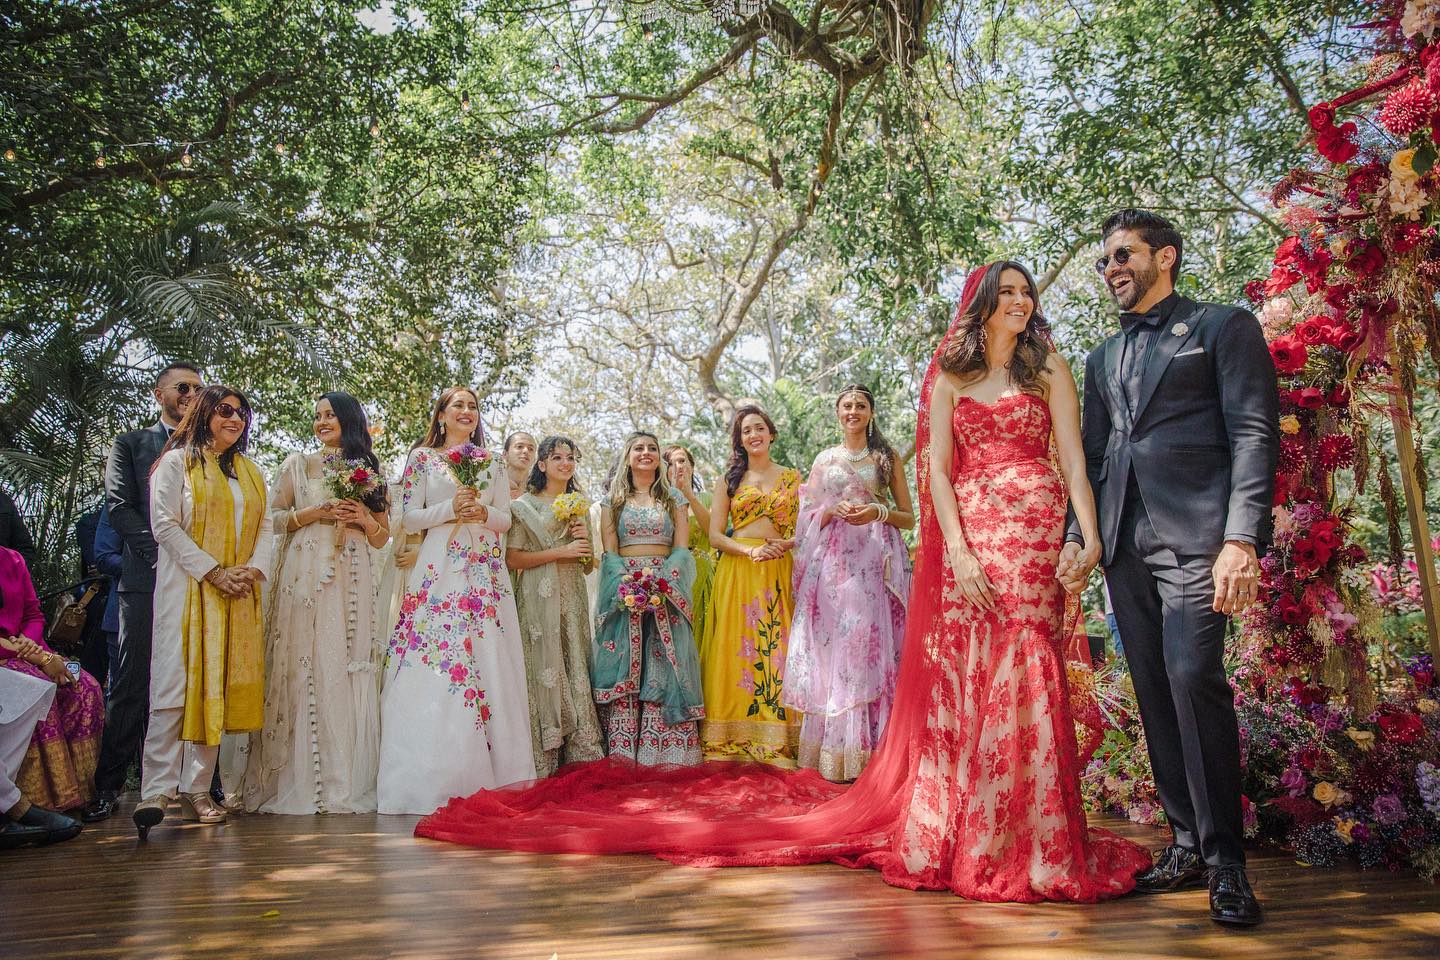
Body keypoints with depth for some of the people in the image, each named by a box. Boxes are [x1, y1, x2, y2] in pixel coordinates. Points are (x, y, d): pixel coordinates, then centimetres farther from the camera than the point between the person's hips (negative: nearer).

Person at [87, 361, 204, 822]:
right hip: (148, 578, -2)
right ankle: (108, 785, 4)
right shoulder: (130, 444, 14)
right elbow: (120, 508, 2)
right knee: (132, 685, -2)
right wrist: (165, 554, -11)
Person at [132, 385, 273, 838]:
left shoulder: (250, 471, 20)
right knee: (176, 686, -11)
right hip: (187, 588, -5)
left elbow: (264, 529, 15)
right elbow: (165, 524, -6)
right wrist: (213, 571, -13)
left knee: (219, 688, 1)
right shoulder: (178, 461, 4)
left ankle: (197, 790, 5)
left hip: (239, 595, 5)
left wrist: (254, 569, -4)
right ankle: (157, 791, -9)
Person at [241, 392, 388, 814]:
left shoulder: (367, 471, 18)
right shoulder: (298, 464, 13)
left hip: (351, 579, 2)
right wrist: (315, 513, -7)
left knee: (349, 672, -2)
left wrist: (364, 519, -1)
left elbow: (382, 538, 19)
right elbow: (272, 519, 6)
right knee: (304, 669, -7)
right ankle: (300, 778, -2)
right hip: (305, 574, -1)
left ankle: (348, 780, 1)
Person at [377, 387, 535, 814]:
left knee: (488, 661, -2)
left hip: (486, 570, 3)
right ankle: (432, 778, -5)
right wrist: (450, 509, -11)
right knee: (436, 663, -9)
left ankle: (488, 772, 2)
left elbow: (505, 519, 14)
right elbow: (408, 518, 3)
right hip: (440, 568, -3)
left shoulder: (490, 463, 17)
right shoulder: (423, 458, 9)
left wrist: (483, 512, -6)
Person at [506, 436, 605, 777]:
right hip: (539, 597, -5)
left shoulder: (580, 505, 17)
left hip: (573, 597, 5)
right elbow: (512, 558, -8)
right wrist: (559, 552, -13)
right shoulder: (525, 505, 1)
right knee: (544, 667, -7)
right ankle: (544, 761, -2)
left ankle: (579, 754, 6)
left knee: (576, 669, 3)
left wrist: (584, 539, 0)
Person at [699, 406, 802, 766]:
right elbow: (715, 534, 3)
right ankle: (733, 738, 1)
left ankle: (775, 739, 2)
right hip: (736, 571, 0)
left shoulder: (791, 477, 13)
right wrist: (750, 551, -12)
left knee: (776, 649, -3)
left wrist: (787, 543, -11)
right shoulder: (730, 479, 11)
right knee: (736, 648, -4)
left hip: (779, 573, 1)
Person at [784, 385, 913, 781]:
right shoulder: (824, 459, 17)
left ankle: (872, 749, -4)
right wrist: (835, 510, -6)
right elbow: (809, 518, 14)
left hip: (877, 562, -1)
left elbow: (909, 517, 9)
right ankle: (836, 752, -1)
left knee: (872, 647, -8)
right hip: (833, 560, 1)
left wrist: (876, 512, -9)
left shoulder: (887, 456, 12)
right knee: (834, 649, -5)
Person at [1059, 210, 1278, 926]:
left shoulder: (1224, 327, 6)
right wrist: (1078, 533, 9)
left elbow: (1255, 433, -5)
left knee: (1193, 678, -17)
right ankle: (1186, 843, 14)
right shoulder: (1103, 357, 23)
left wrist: (1241, 538, -16)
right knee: (1154, 693, 6)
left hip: (1193, 533, -6)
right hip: (1124, 543, 6)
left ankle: (1225, 859, -6)